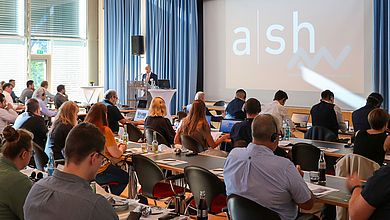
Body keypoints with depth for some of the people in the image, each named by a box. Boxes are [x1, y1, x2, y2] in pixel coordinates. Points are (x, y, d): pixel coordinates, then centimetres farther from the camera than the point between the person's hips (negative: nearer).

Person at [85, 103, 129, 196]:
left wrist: (116, 146, 20)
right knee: (125, 177, 18)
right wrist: (122, 148, 9)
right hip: (99, 173, -7)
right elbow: (116, 154, -13)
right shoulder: (105, 131, -19)